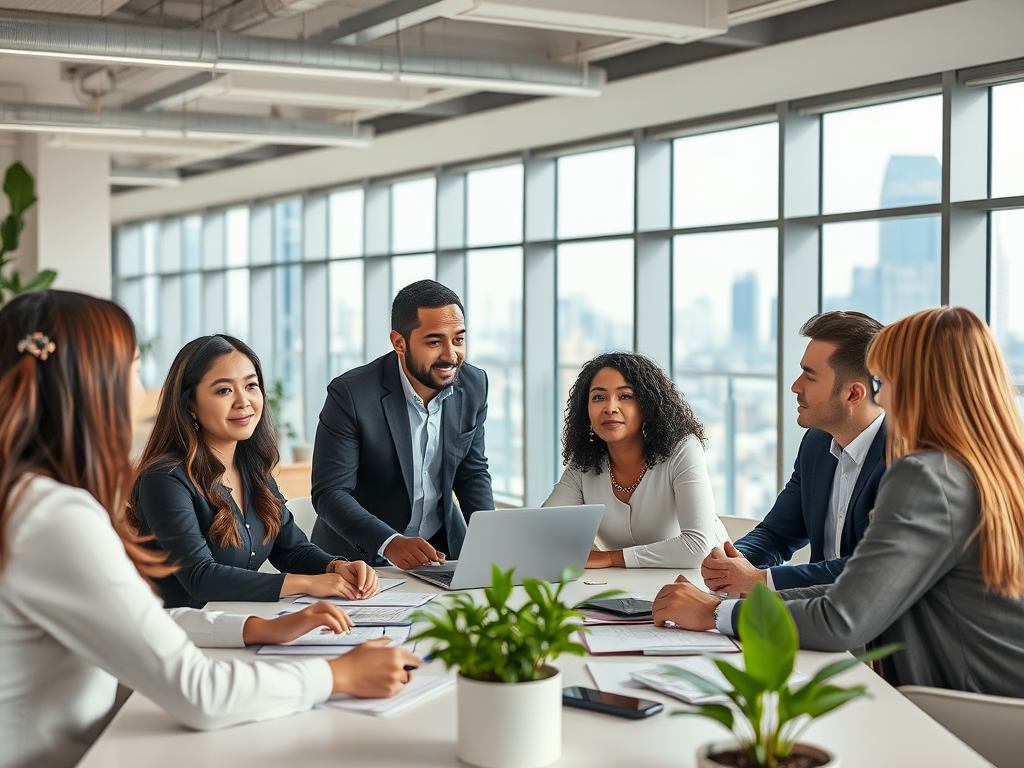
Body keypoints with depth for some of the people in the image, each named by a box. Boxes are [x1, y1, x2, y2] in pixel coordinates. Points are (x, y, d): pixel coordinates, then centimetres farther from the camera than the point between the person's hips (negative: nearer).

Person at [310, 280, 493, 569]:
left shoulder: (474, 385, -2)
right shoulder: (350, 394, -19)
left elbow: (472, 472, 9)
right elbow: (329, 493, -19)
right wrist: (391, 543, -34)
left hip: (441, 549, 4)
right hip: (360, 555, -4)